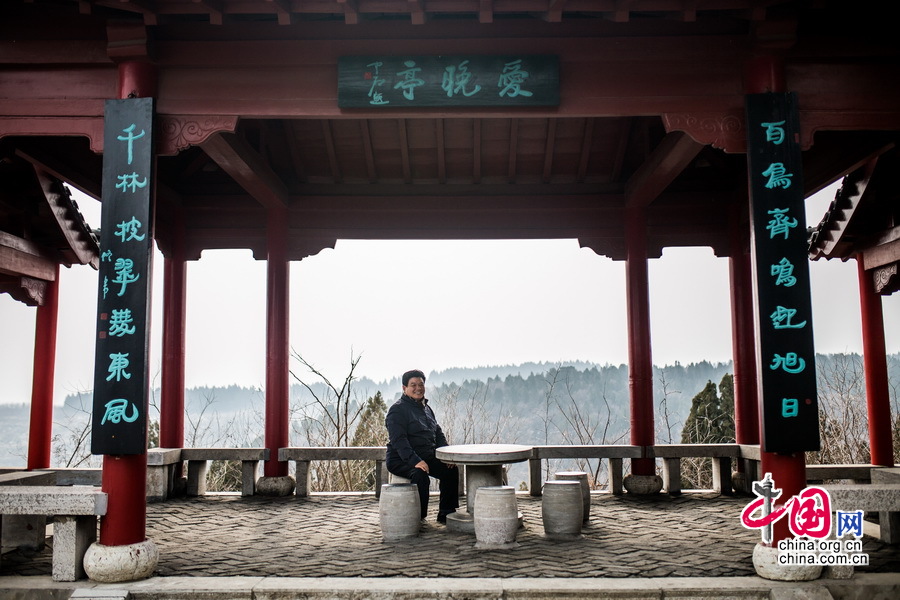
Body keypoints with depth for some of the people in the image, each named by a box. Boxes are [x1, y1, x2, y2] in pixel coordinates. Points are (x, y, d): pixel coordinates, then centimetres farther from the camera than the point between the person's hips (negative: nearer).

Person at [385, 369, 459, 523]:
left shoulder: (426, 408, 16)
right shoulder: (398, 410, -12)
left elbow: (438, 433, 19)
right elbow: (398, 440, -22)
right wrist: (415, 461, -33)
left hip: (426, 458, 8)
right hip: (400, 460, -8)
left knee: (451, 470, -6)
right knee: (420, 475, -34)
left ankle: (446, 514, 4)